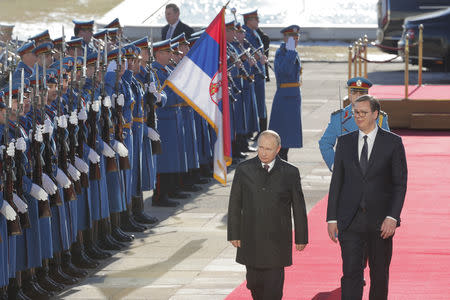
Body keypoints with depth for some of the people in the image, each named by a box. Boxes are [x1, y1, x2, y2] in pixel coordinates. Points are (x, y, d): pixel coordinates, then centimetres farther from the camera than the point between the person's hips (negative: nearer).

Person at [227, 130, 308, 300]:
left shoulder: (290, 173, -1)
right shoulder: (244, 170, 1)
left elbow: (299, 207, 5)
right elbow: (235, 204, 5)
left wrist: (301, 238, 6)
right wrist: (234, 234, 2)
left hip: (277, 241, -2)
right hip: (251, 239, 2)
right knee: (254, 283, 8)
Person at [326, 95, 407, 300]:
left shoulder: (393, 142, -1)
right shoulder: (345, 142, 7)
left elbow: (400, 183, -2)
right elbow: (336, 182, 8)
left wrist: (392, 217, -12)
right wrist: (332, 218, 3)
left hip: (380, 221, -1)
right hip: (350, 221, 1)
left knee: (379, 274, 10)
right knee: (351, 272, -8)